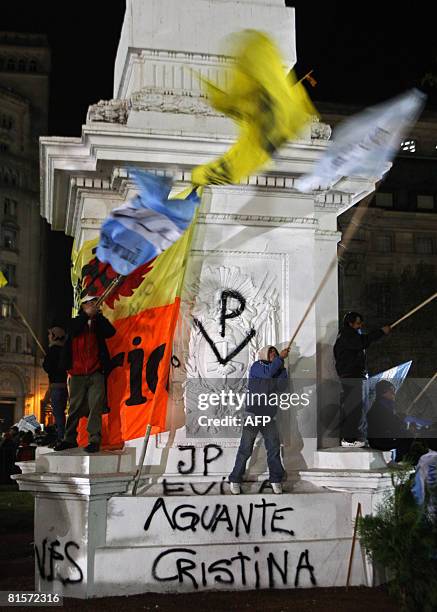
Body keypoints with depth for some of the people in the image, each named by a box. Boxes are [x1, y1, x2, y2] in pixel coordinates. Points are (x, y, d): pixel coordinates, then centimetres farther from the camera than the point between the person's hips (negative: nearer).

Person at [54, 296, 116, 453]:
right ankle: (70, 439, 14)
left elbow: (110, 332, -5)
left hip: (96, 374, 0)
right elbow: (74, 331, -10)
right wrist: (87, 315, -13)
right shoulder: (76, 322, 12)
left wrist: (98, 315, -7)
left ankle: (94, 440, -10)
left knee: (95, 407, -9)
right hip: (77, 374, 1)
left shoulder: (98, 323, 13)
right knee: (75, 407, 5)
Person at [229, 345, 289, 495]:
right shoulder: (257, 366, 2)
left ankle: (276, 479, 11)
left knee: (274, 447, 1)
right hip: (252, 414, -5)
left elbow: (280, 386, -2)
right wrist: (281, 358, -14)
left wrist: (282, 365, -5)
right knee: (245, 448, -4)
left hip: (269, 416, 5)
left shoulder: (277, 370, 16)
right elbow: (268, 373, -19)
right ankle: (235, 480, 5)